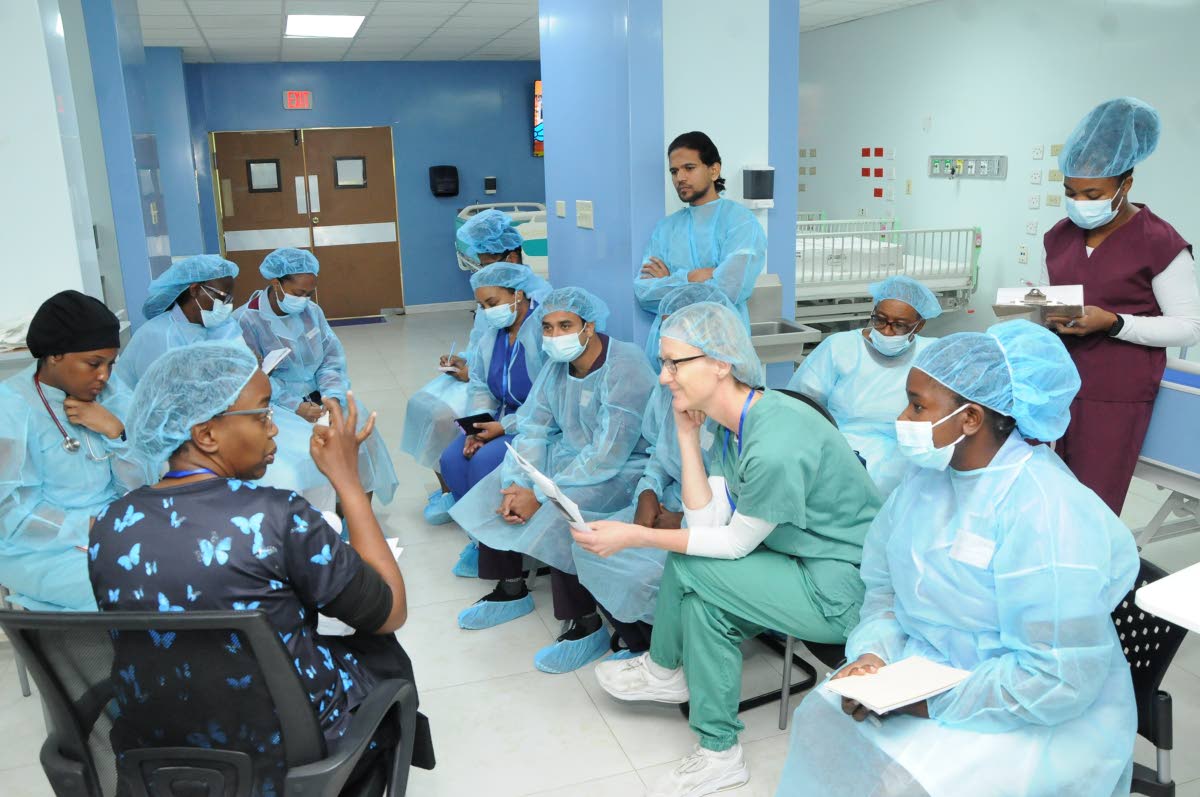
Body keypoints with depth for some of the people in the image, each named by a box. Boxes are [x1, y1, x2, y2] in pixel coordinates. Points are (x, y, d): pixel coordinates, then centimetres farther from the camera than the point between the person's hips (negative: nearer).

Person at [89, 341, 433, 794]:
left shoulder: (108, 527, -7)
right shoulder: (275, 517, -25)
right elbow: (392, 612, -13)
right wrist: (347, 479, -12)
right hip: (280, 759, -5)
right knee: (381, 651, 23)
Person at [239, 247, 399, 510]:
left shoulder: (312, 311, 7)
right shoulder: (249, 321, -9)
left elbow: (332, 359, 3)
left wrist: (333, 395, -16)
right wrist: (296, 407, -23)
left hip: (318, 397, 5)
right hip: (278, 407, -5)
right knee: (307, 446, -29)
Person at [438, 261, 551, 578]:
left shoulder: (546, 328, -20)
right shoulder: (491, 334, 7)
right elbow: (480, 386, 10)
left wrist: (505, 427, -23)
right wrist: (477, 425, -9)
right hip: (504, 418, 8)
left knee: (486, 461, -24)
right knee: (453, 459, -10)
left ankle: (496, 548, -2)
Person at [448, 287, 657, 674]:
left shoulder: (624, 370, -26)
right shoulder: (557, 364, -1)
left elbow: (607, 457, -29)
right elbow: (533, 427, 0)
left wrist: (539, 495, -26)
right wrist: (517, 484, -17)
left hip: (624, 467, -9)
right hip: (572, 452, 9)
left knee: (557, 516, -30)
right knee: (498, 489, 1)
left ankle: (586, 627, -12)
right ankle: (510, 591, 18)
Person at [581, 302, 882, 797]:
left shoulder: (775, 444, -29)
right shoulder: (734, 422, 0)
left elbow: (734, 543, -18)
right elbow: (707, 522, -3)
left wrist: (635, 537, -16)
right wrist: (687, 436, -8)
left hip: (842, 594, -9)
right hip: (807, 562, 9)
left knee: (690, 567, -14)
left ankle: (664, 669, 12)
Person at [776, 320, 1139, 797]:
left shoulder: (1045, 511, -25)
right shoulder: (928, 477, -1)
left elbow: (1060, 680, -26)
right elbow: (883, 585, 4)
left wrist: (929, 702, -24)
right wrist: (873, 653, -14)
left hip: (1038, 718, -7)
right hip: (928, 672, 7)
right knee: (822, 721, -8)